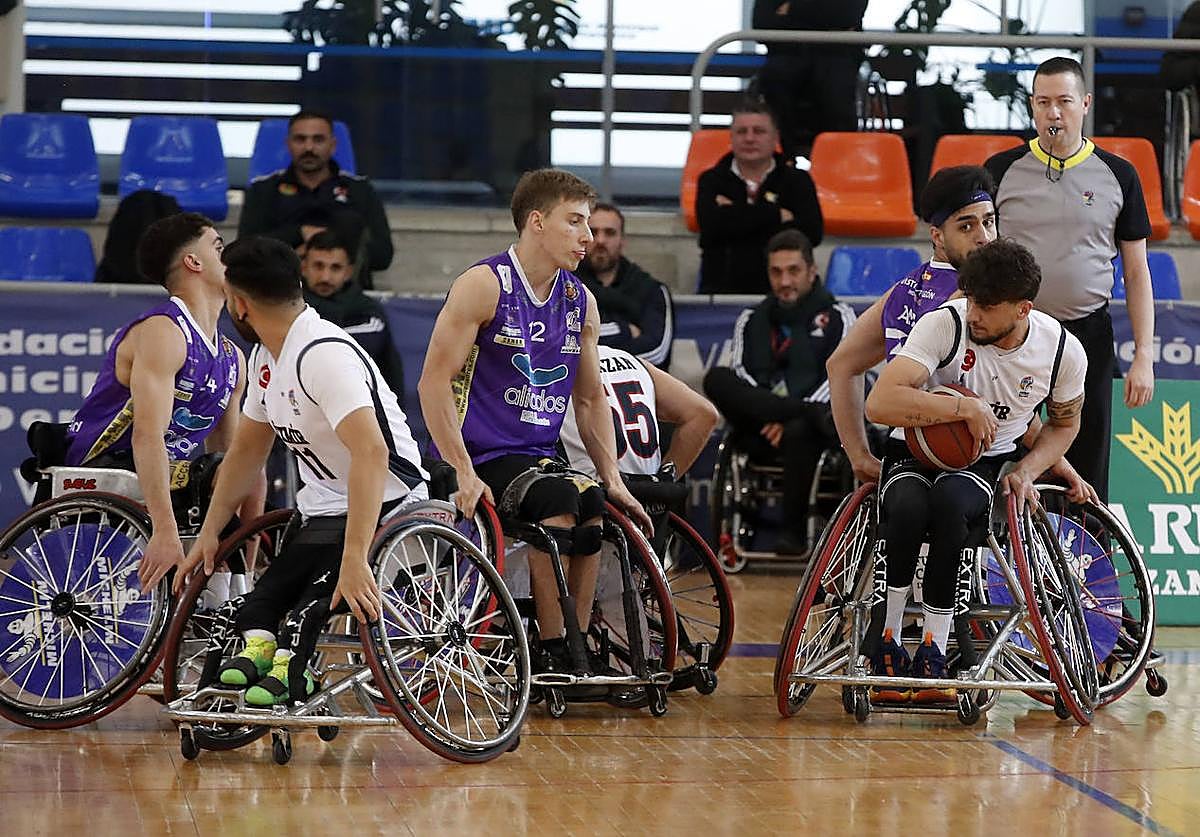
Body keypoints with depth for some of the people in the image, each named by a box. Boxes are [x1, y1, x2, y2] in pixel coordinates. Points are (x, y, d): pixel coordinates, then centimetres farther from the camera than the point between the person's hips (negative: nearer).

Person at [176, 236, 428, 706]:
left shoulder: (325, 354, -23)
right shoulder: (267, 356, 9)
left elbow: (371, 453, -35)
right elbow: (248, 447, 21)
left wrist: (355, 559, -41)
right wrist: (208, 534, 17)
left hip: (385, 508, -8)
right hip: (323, 508, 8)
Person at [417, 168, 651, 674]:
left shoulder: (581, 303, 12)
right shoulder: (484, 286, -8)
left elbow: (590, 398, 21)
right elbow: (434, 382, -12)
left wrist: (612, 478, 8)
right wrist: (464, 473, -20)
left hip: (539, 457, 6)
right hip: (480, 456, -6)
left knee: (595, 507, -23)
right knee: (560, 501, -30)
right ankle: (553, 654, -24)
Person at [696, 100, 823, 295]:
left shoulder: (797, 180, 12)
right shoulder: (712, 180, 13)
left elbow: (813, 233, -6)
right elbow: (712, 225, -8)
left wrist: (737, 216, -5)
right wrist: (775, 214, -7)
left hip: (779, 291, 0)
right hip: (722, 289, 0)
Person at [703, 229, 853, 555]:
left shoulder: (837, 316, 12)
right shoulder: (751, 320, 22)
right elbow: (739, 373, 6)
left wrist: (786, 420, -17)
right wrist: (798, 409, -14)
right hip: (760, 431, 3)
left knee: (800, 432, -39)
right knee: (716, 379, -24)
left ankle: (794, 532, -32)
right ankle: (810, 414, -34)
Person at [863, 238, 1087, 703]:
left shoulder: (1064, 351, -9)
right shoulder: (944, 324, -20)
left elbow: (1064, 422, 12)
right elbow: (880, 403, -30)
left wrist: (1025, 472, -6)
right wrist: (967, 408, -30)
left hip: (989, 462, 1)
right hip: (917, 454, -1)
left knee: (949, 500, -36)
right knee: (908, 505, -38)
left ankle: (934, 647, -26)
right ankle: (885, 635, -18)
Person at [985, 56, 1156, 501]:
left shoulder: (1118, 176, 5)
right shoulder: (1002, 170, 4)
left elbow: (1137, 271, 8)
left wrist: (1144, 356, 0)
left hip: (1089, 336, 0)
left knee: (1087, 475, 2)